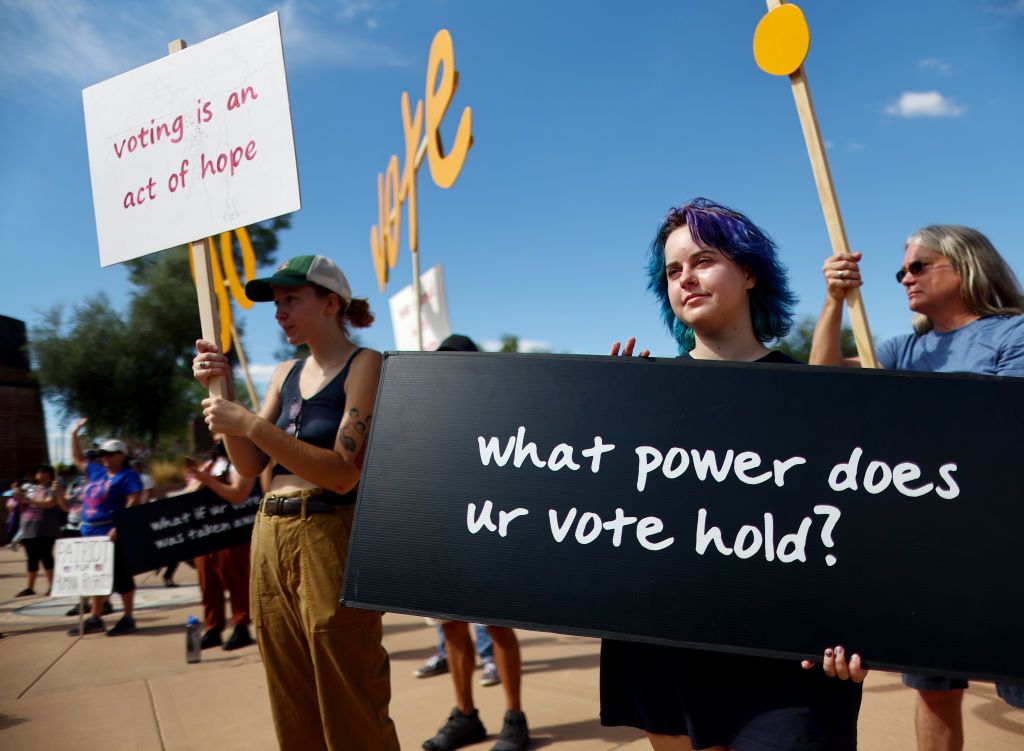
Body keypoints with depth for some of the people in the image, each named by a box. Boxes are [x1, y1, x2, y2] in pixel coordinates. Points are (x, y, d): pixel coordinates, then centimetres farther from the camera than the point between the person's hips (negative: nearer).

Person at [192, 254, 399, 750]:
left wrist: (251, 424, -20)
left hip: (331, 537, -7)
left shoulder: (364, 365, -7)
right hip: (270, 538, 7)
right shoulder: (285, 374, 14)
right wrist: (221, 391, 1)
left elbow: (343, 473, -17)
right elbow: (249, 465, 11)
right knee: (294, 711, 15)